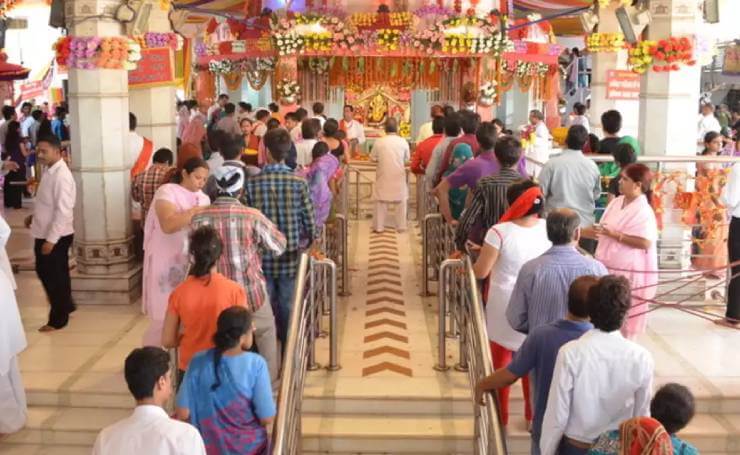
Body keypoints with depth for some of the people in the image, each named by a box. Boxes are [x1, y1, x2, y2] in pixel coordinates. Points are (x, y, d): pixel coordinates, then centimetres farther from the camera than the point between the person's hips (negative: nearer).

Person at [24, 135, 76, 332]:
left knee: (55, 277, 5)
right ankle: (66, 305, 38)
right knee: (44, 272, 21)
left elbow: (63, 211, -25)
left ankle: (58, 319, 21)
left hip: (56, 237, -9)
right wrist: (34, 216, 8)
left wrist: (51, 239, -24)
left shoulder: (61, 176, -22)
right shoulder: (50, 171, 7)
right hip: (44, 233, 9)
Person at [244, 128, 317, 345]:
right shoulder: (299, 183, -10)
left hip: (262, 259, 0)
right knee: (288, 310, 12)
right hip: (290, 259, 0)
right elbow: (310, 224, -6)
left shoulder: (252, 183, -10)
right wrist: (307, 242, 14)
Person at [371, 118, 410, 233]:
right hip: (399, 176, 0)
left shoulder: (379, 142, -9)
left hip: (383, 176, 0)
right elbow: (406, 159, 1)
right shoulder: (403, 142, -8)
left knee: (381, 200, 10)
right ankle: (400, 226, 15)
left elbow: (373, 158, 0)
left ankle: (379, 226, 10)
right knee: (401, 200, 12)